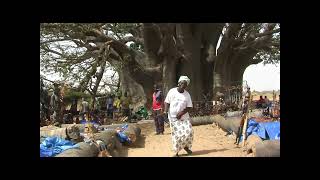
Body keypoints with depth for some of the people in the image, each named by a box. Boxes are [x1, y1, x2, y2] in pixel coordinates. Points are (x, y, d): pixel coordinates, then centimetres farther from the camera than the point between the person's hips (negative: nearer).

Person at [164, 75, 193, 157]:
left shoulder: (187, 94, 2)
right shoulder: (172, 91, -3)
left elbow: (189, 107, 0)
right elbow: (167, 102, 2)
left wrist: (182, 113, -15)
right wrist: (165, 110, -15)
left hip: (184, 117, 2)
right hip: (173, 117, -2)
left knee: (189, 132, -7)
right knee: (177, 135, -3)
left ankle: (186, 146, 21)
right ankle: (176, 152, 11)